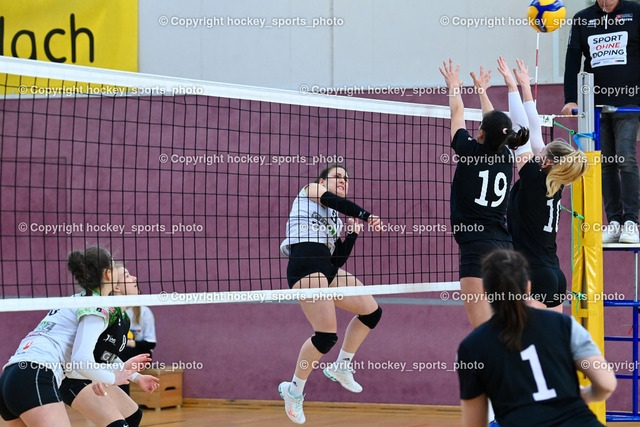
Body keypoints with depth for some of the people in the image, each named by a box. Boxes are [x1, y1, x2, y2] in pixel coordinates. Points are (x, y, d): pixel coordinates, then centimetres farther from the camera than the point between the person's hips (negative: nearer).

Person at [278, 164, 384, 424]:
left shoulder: (337, 221, 27)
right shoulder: (311, 190, 10)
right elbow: (336, 202, -11)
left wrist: (353, 233, 16)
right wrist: (367, 216, -12)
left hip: (329, 269, 9)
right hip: (305, 266, -9)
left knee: (372, 312, 7)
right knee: (327, 335, -17)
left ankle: (341, 368, 23)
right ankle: (293, 390, 0)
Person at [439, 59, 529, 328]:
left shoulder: (470, 151, -5)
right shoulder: (506, 157, 8)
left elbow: (457, 113, 13)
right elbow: (495, 127, 28)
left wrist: (453, 86, 32)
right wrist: (482, 91, 44)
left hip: (476, 248, -6)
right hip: (504, 246, 6)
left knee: (483, 327, -11)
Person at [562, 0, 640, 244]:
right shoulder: (582, 20, 9)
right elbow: (572, 60, 5)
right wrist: (570, 100, -5)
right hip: (596, 104, 3)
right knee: (605, 165, 2)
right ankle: (614, 222, 6)